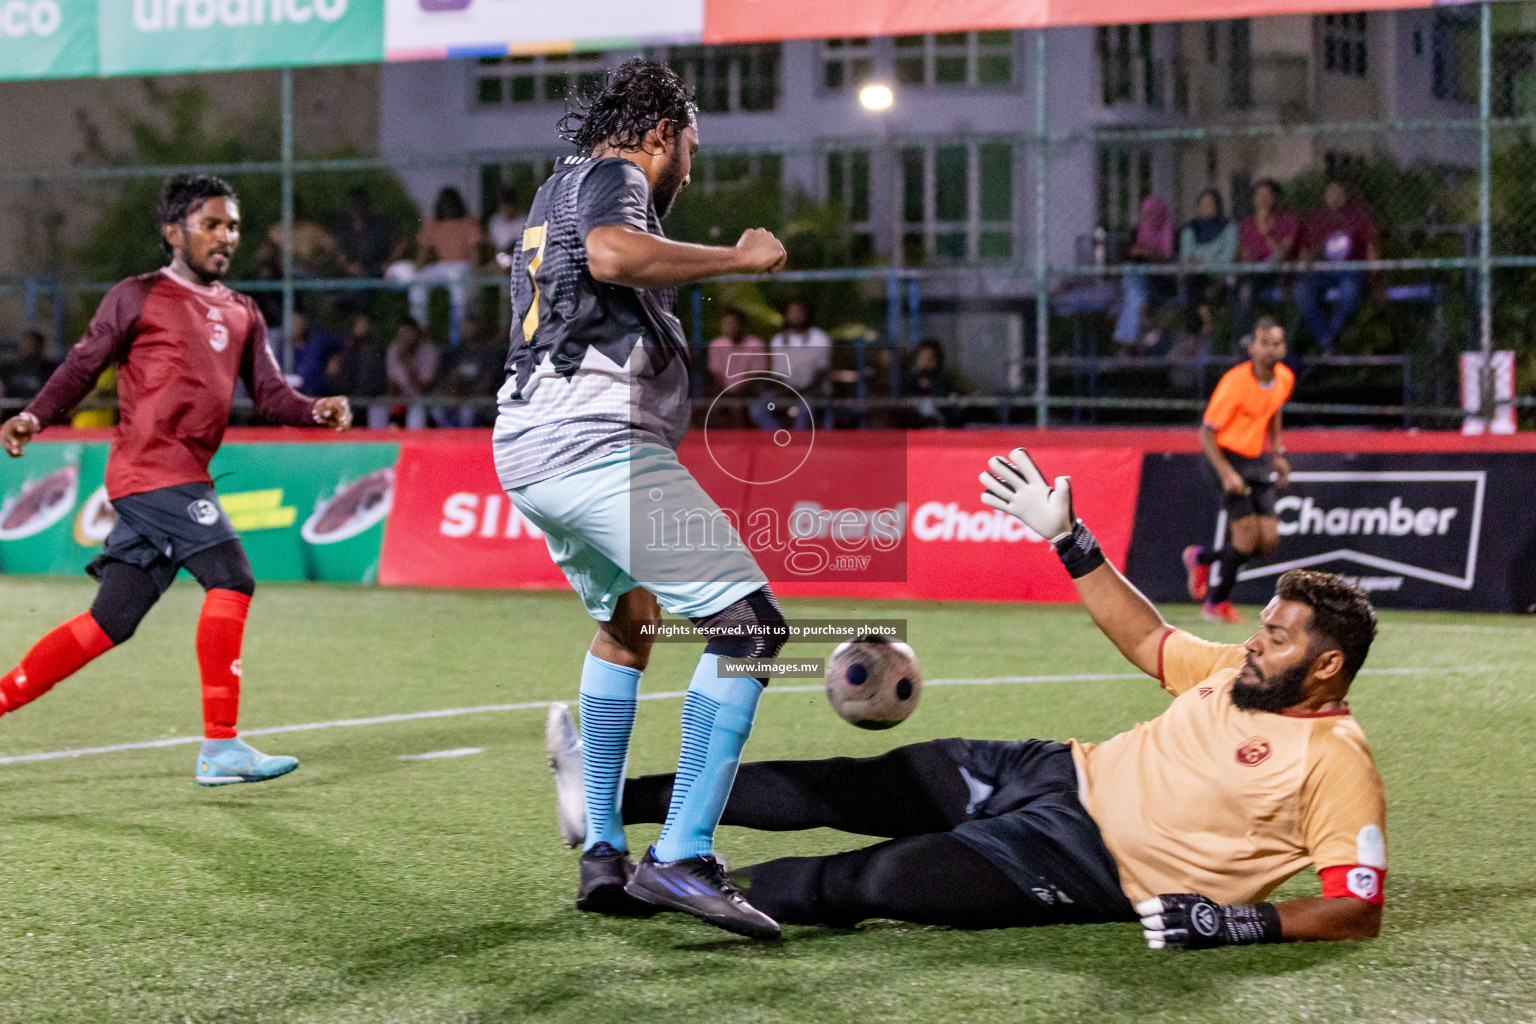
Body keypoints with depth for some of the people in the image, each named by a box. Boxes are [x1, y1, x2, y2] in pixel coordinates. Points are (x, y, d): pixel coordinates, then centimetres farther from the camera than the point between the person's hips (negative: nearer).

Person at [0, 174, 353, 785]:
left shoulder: (240, 313, 21)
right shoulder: (139, 297, 1)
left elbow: (269, 392, 13)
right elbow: (84, 364, 1)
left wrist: (315, 411, -6)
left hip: (185, 477, 7)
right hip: (153, 469, -7)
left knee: (110, 622, 7)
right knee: (231, 578, -17)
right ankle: (220, 749, -16)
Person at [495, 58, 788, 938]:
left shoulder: (555, 190, 28)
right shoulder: (613, 176, -1)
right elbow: (613, 255, -24)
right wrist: (737, 257, -14)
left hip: (524, 454, 10)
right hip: (601, 446, -10)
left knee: (627, 620, 30)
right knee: (750, 625, -11)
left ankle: (602, 851, 26)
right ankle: (681, 858, -19)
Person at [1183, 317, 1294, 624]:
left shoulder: (1285, 378, -2)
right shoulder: (1235, 383, -22)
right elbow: (1206, 433, -18)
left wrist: (1277, 454, 12)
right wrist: (1226, 473, -28)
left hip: (1257, 460, 7)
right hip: (1229, 457, -7)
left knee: (1268, 540, -2)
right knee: (1248, 535, -14)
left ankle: (1202, 557, 23)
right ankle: (1217, 603, 7)